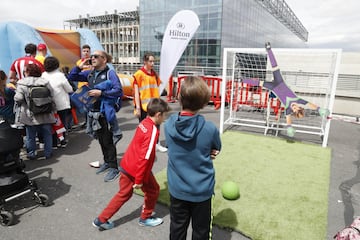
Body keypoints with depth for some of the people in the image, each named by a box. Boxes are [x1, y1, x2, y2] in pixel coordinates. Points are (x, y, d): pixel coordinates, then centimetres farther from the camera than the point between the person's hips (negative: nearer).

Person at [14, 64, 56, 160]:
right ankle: (48, 153, 18)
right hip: (45, 114, 1)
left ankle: (31, 153, 21)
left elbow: (18, 98, -15)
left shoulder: (22, 83, -9)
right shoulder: (45, 82, -3)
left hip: (30, 115, -1)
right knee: (47, 134, 12)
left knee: (30, 136, 12)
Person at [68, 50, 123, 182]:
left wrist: (101, 93, -20)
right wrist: (79, 67, 1)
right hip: (93, 112, 7)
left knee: (108, 141, -1)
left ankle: (114, 168, 10)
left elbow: (119, 91, -18)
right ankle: (107, 162, 33)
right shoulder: (90, 73, 10)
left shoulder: (110, 73, -9)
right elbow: (71, 77, 17)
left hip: (105, 112, -7)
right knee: (100, 139, 16)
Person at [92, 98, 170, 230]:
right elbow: (144, 157, -25)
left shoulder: (144, 122, 2)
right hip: (138, 169, -8)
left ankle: (101, 220, 31)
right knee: (153, 190, 16)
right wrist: (139, 180, -20)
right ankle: (146, 218, 33)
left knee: (124, 193, 23)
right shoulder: (153, 130, -23)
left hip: (126, 164, 8)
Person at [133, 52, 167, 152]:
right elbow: (136, 92, -11)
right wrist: (137, 107, -15)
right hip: (144, 106, -5)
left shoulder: (154, 74, 8)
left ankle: (157, 144, 28)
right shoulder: (139, 74, -10)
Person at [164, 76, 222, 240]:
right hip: (202, 190, -2)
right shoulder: (210, 128, -21)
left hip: (177, 189, 3)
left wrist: (205, 154, -5)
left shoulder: (168, 125, -12)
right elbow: (216, 150, -1)